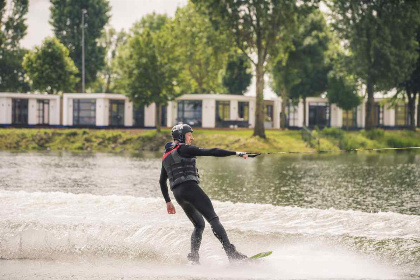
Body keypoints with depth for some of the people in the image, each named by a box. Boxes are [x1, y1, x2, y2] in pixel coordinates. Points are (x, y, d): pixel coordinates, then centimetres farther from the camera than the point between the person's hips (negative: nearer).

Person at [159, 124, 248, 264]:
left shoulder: (166, 156, 23)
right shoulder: (183, 149, -2)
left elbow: (162, 181, 27)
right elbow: (211, 152, -10)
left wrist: (168, 201, 30)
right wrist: (235, 153, -10)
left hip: (177, 193, 8)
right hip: (190, 187, -8)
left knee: (199, 225, 17)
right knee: (213, 219, -12)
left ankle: (194, 255, -2)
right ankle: (231, 252, -23)